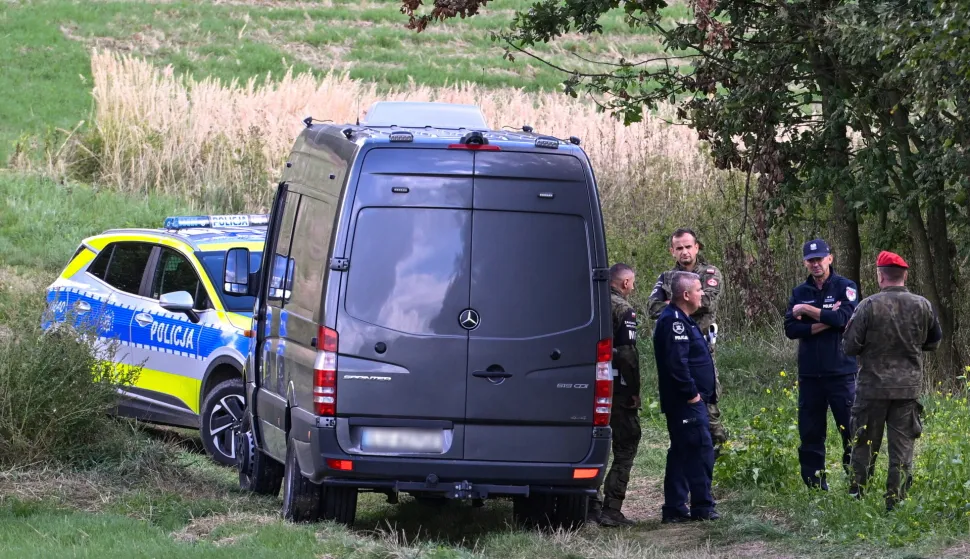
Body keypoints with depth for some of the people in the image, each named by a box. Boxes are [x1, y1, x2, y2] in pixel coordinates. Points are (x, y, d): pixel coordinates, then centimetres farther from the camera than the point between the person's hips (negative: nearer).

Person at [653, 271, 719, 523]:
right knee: (701, 449, -9)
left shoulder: (681, 320, 18)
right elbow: (677, 361, -25)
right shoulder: (674, 321, -17)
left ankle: (674, 508, 14)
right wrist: (691, 393, -21)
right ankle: (702, 508, -7)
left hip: (687, 401, 11)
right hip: (687, 402, -11)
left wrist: (706, 391, 21)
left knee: (681, 453, 12)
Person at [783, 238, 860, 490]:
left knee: (851, 429, -6)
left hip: (840, 372, -4)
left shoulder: (845, 287, 1)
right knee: (810, 432, 5)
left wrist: (806, 311, -8)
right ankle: (815, 485, 11)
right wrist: (826, 321, -12)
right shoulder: (799, 293, 11)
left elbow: (844, 318, -17)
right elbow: (790, 329, -1)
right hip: (810, 373, 4)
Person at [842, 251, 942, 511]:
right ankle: (896, 499, 6)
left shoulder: (869, 306, -13)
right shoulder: (922, 306, -3)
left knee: (864, 446, 8)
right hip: (908, 387, 2)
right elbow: (934, 341, 12)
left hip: (872, 387, -2)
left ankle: (856, 497, 14)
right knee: (902, 447, 7)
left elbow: (850, 346, -8)